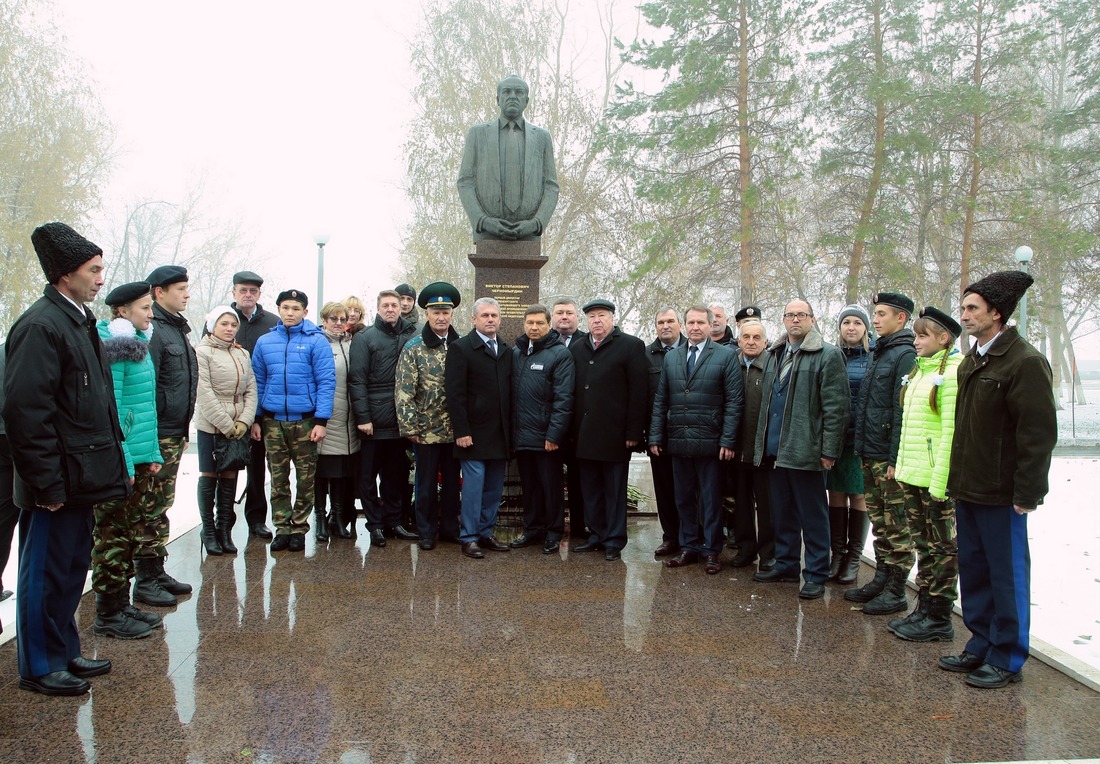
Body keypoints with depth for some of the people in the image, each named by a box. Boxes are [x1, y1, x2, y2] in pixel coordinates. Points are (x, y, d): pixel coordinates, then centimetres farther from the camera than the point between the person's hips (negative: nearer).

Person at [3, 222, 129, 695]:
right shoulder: (41, 326, -17)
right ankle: (39, 668, 18)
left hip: (80, 476, 10)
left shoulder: (79, 321, 13)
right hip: (57, 483, -10)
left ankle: (64, 653, 32)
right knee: (46, 572, 4)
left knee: (73, 568, 18)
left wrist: (108, 462, 17)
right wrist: (47, 482, -22)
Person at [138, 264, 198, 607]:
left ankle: (158, 572, 26)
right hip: (158, 436, -9)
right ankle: (145, 580, 8)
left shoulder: (178, 328, 16)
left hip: (175, 434, 9)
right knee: (152, 509, -1)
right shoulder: (152, 330, -15)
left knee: (162, 506, 16)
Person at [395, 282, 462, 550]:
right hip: (426, 430, -3)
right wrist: (409, 427, -12)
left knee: (452, 482, 13)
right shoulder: (414, 347, -5)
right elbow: (404, 390, -8)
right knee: (427, 484, 8)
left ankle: (450, 526, 27)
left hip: (455, 430, 3)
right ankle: (427, 531, 21)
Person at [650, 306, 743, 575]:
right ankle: (689, 547, 22)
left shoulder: (725, 356, -2)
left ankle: (711, 551, 16)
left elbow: (734, 401, -6)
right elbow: (660, 401, 10)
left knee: (711, 500, 6)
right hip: (678, 441, 4)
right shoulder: (671, 358, 11)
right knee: (684, 498, 11)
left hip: (710, 442, -4)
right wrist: (655, 436, 4)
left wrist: (728, 440, -11)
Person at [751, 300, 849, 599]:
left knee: (812, 516, 2)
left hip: (805, 451, -7)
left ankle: (816, 575, 11)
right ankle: (786, 565, 28)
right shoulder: (775, 354, 15)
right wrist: (763, 443, 13)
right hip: (776, 449, 7)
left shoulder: (828, 355, -7)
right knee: (782, 513, 15)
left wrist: (829, 451, -14)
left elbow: (836, 407, -10)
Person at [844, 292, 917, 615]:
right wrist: (861, 446, 14)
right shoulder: (879, 353, 16)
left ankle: (896, 592, 8)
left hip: (889, 457, -9)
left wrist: (895, 459, -21)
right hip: (870, 454, 9)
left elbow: (903, 410, -18)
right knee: (878, 521, 16)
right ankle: (881, 579, 26)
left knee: (897, 527, 0)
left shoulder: (905, 355, -13)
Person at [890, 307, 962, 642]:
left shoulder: (952, 373, -13)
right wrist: (901, 465, 15)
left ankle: (939, 619, 11)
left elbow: (951, 431, -18)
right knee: (923, 545, 15)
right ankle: (924, 609, 25)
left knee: (942, 548, 2)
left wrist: (940, 480, -20)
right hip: (912, 475, 9)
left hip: (936, 477, -9)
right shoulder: (918, 372, 14)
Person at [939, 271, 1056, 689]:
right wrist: (957, 482, 16)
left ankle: (1007, 659, 15)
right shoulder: (970, 363, 12)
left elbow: (1038, 432, -17)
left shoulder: (1024, 361, -14)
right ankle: (981, 645, 28)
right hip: (968, 489, 8)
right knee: (973, 571, 15)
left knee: (1007, 575, 4)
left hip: (1001, 494, -8)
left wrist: (1027, 492, -17)